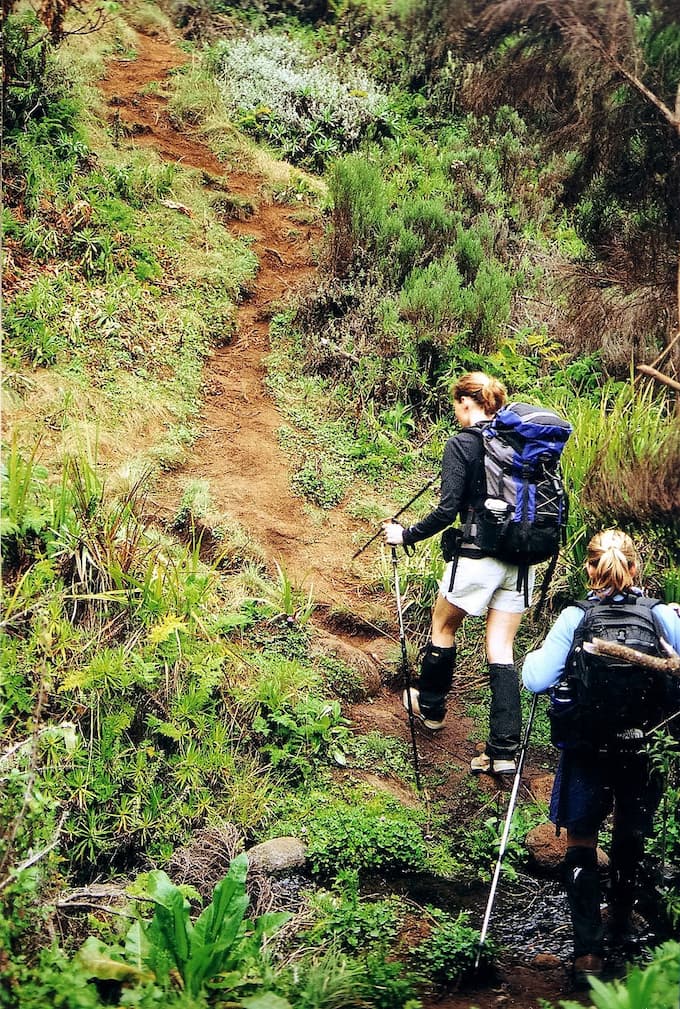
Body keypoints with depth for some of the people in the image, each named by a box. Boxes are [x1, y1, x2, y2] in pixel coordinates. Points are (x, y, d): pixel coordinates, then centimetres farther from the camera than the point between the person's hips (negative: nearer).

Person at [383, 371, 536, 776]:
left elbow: (447, 511, -16)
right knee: (501, 650, 7)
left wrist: (405, 535, -3)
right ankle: (504, 750, 2)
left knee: (443, 627, 20)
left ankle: (430, 707, 39)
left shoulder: (461, 444, -11)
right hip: (521, 560, 5)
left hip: (479, 557, -5)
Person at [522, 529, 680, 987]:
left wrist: (536, 654, 5)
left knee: (581, 843, 8)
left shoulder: (575, 617, -8)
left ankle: (588, 952, -3)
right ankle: (622, 919, 43)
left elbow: (537, 680, -15)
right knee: (632, 837, 23)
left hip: (588, 749, -2)